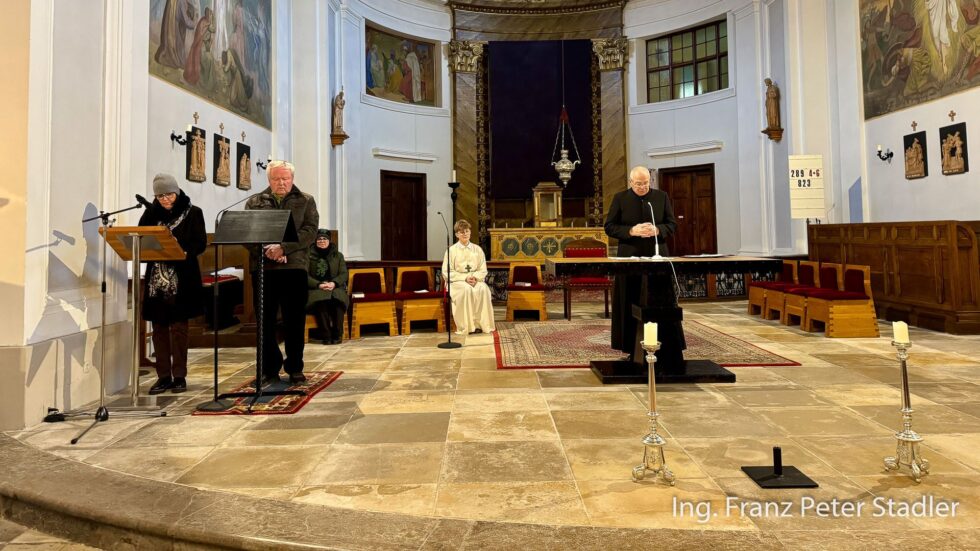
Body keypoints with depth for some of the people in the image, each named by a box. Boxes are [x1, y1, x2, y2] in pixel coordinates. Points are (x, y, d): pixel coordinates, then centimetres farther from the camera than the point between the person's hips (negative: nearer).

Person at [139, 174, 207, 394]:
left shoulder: (193, 213, 2)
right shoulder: (152, 213, 12)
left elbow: (200, 243, -6)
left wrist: (184, 252, -23)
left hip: (182, 279, -4)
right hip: (156, 278, 4)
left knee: (178, 327, -1)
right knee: (159, 327, 5)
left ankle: (179, 376, 7)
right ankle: (163, 376, 13)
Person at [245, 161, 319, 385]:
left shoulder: (306, 201, 9)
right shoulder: (254, 202, 12)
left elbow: (310, 230, -4)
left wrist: (283, 248, -17)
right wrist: (266, 250, -16)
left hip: (294, 267, -1)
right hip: (262, 267, 1)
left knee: (295, 320, 3)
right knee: (265, 321, 5)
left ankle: (295, 368, 15)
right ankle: (269, 368, 15)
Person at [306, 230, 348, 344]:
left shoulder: (338, 255, 15)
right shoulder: (309, 255, 8)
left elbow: (344, 274, 6)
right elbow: (305, 275, -1)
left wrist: (333, 283, -15)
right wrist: (319, 285, -17)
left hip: (335, 287, 1)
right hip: (315, 289, -1)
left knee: (337, 298, -34)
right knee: (321, 299, -36)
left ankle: (337, 335, -26)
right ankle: (326, 335, -30)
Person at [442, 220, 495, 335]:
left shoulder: (477, 249, 9)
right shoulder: (451, 250, 0)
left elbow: (483, 270, 8)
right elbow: (447, 273, -4)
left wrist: (475, 277, -14)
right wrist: (465, 278, -15)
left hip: (476, 280, 2)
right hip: (457, 281, -2)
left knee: (483, 288, -31)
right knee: (466, 289, -35)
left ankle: (480, 323, -25)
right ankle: (467, 325, -31)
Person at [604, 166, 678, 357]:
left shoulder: (662, 197, 8)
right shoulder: (620, 198, 3)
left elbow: (672, 224, 8)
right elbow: (609, 227, 0)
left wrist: (657, 230, -12)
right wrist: (632, 231, -14)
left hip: (657, 257, 2)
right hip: (630, 258, -1)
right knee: (631, 305, 1)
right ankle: (632, 346, 9)